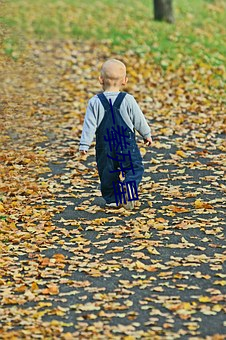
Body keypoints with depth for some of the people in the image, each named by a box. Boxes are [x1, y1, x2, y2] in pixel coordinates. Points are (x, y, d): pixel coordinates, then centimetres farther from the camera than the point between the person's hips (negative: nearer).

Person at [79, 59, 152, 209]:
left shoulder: (95, 102, -7)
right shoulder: (128, 100, -7)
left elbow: (90, 125, -7)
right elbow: (139, 120, 2)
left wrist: (84, 144, -1)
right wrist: (147, 134, 18)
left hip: (105, 146, 1)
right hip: (127, 145, -1)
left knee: (107, 172, 15)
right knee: (134, 168, 9)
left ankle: (112, 199, 15)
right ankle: (130, 185, -18)